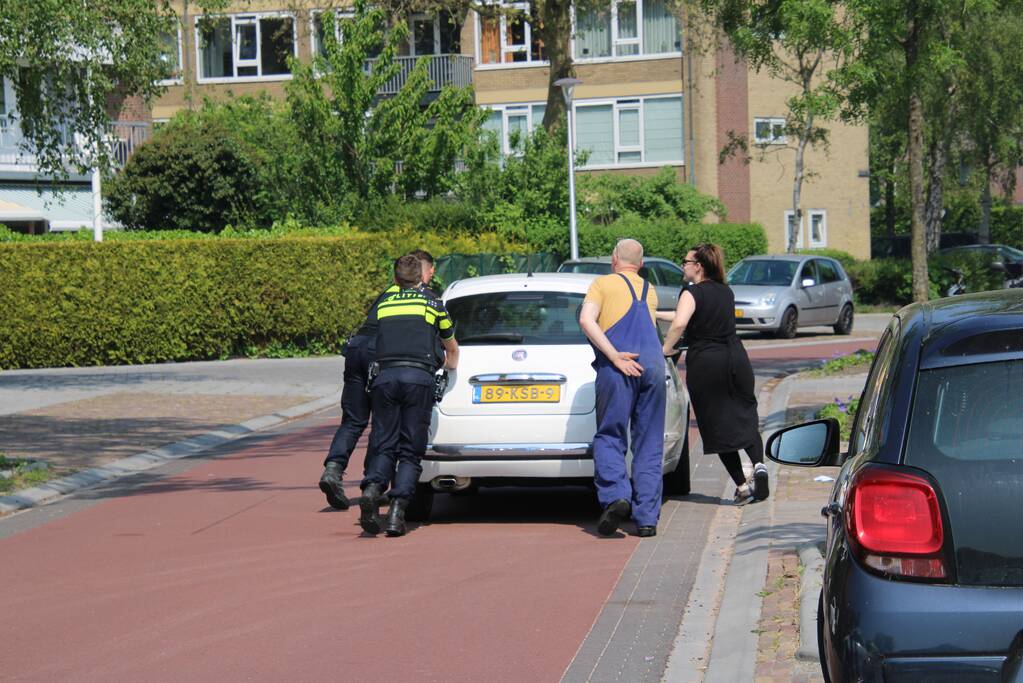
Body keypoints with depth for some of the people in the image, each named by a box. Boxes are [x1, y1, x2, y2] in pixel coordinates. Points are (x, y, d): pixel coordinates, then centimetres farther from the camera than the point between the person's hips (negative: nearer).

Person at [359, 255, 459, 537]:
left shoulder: (383, 305, 23)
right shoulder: (432, 304, 18)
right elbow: (452, 348, 33)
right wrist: (450, 365, 57)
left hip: (385, 375, 2)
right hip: (419, 378, -2)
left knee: (384, 446, 7)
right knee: (410, 451, 2)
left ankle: (372, 488, -22)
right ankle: (397, 509, -14)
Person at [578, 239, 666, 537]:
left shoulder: (603, 283, 10)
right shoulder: (650, 291, 25)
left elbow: (586, 320, -5)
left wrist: (614, 356, -9)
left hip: (618, 368, -4)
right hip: (653, 364, 4)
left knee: (609, 437, 3)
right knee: (649, 445, 6)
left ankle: (616, 496, -19)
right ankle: (647, 518, 3)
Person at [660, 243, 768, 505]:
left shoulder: (692, 294, -9)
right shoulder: (726, 292, 13)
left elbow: (680, 323, -28)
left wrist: (666, 348, -12)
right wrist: (657, 314, 28)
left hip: (705, 364, -5)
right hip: (736, 357, 5)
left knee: (717, 425, 5)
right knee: (745, 417, 14)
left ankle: (742, 484, 2)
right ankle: (759, 465, -11)